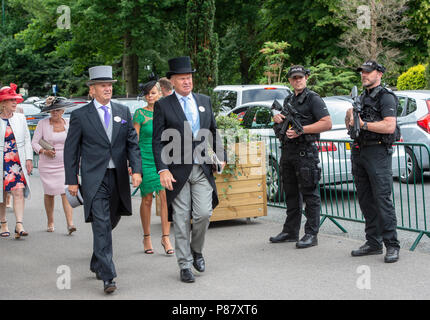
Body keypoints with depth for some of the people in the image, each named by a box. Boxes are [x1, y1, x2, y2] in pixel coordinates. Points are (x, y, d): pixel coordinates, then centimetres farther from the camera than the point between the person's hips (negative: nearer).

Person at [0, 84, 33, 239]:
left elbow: (27, 140, 11)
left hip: (18, 162, 1)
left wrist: (29, 159, 3)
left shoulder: (20, 118, 7)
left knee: (19, 192, -12)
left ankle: (19, 226, -16)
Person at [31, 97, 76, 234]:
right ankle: (50, 222, 26)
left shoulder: (68, 123, 3)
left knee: (66, 192, -12)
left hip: (65, 164, 0)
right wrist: (44, 151, -19)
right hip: (47, 164, 0)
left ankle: (70, 223, -17)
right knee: (49, 193, 9)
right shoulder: (43, 123, -3)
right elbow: (34, 142, -1)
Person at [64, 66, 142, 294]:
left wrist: (137, 169, -5)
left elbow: (132, 144, 9)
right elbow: (71, 150, 3)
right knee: (101, 226, -11)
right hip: (94, 179, -4)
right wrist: (71, 180, -1)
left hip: (118, 178, 4)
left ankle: (97, 263, 35)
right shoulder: (80, 116, 0)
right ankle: (108, 277, -11)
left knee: (111, 222, 13)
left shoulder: (123, 112, 10)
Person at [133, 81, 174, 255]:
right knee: (147, 200, 4)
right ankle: (147, 238, 17)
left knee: (166, 198, -6)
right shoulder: (140, 113, -2)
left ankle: (165, 238, -2)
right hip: (146, 159, -2)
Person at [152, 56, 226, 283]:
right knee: (181, 220, 2)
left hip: (202, 170, 3)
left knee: (203, 213, -7)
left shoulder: (205, 101, 12)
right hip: (177, 171, -3)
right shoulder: (163, 106, -1)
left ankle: (196, 250, 20)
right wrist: (162, 170, -13)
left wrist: (220, 156, 12)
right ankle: (185, 265, 13)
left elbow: (213, 132, 21)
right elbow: (158, 141, -4)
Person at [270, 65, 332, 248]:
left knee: (310, 195, -5)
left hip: (305, 152, -8)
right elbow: (281, 124, 32)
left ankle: (311, 235, -2)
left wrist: (301, 129, -20)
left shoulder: (313, 99, -5)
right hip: (287, 151, 8)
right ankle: (290, 232, 22)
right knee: (291, 194, 14)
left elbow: (327, 123, -15)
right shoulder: (288, 100, 19)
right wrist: (277, 118, 8)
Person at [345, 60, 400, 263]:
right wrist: (350, 116, -1)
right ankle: (373, 242, 17)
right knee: (365, 200, 10)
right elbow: (349, 125, 20)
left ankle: (392, 245, -8)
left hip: (378, 152, -8)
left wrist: (364, 124, -16)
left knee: (382, 199, -11)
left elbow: (390, 126, -18)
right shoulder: (361, 97, 19)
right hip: (358, 152, 8)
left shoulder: (386, 97, -5)